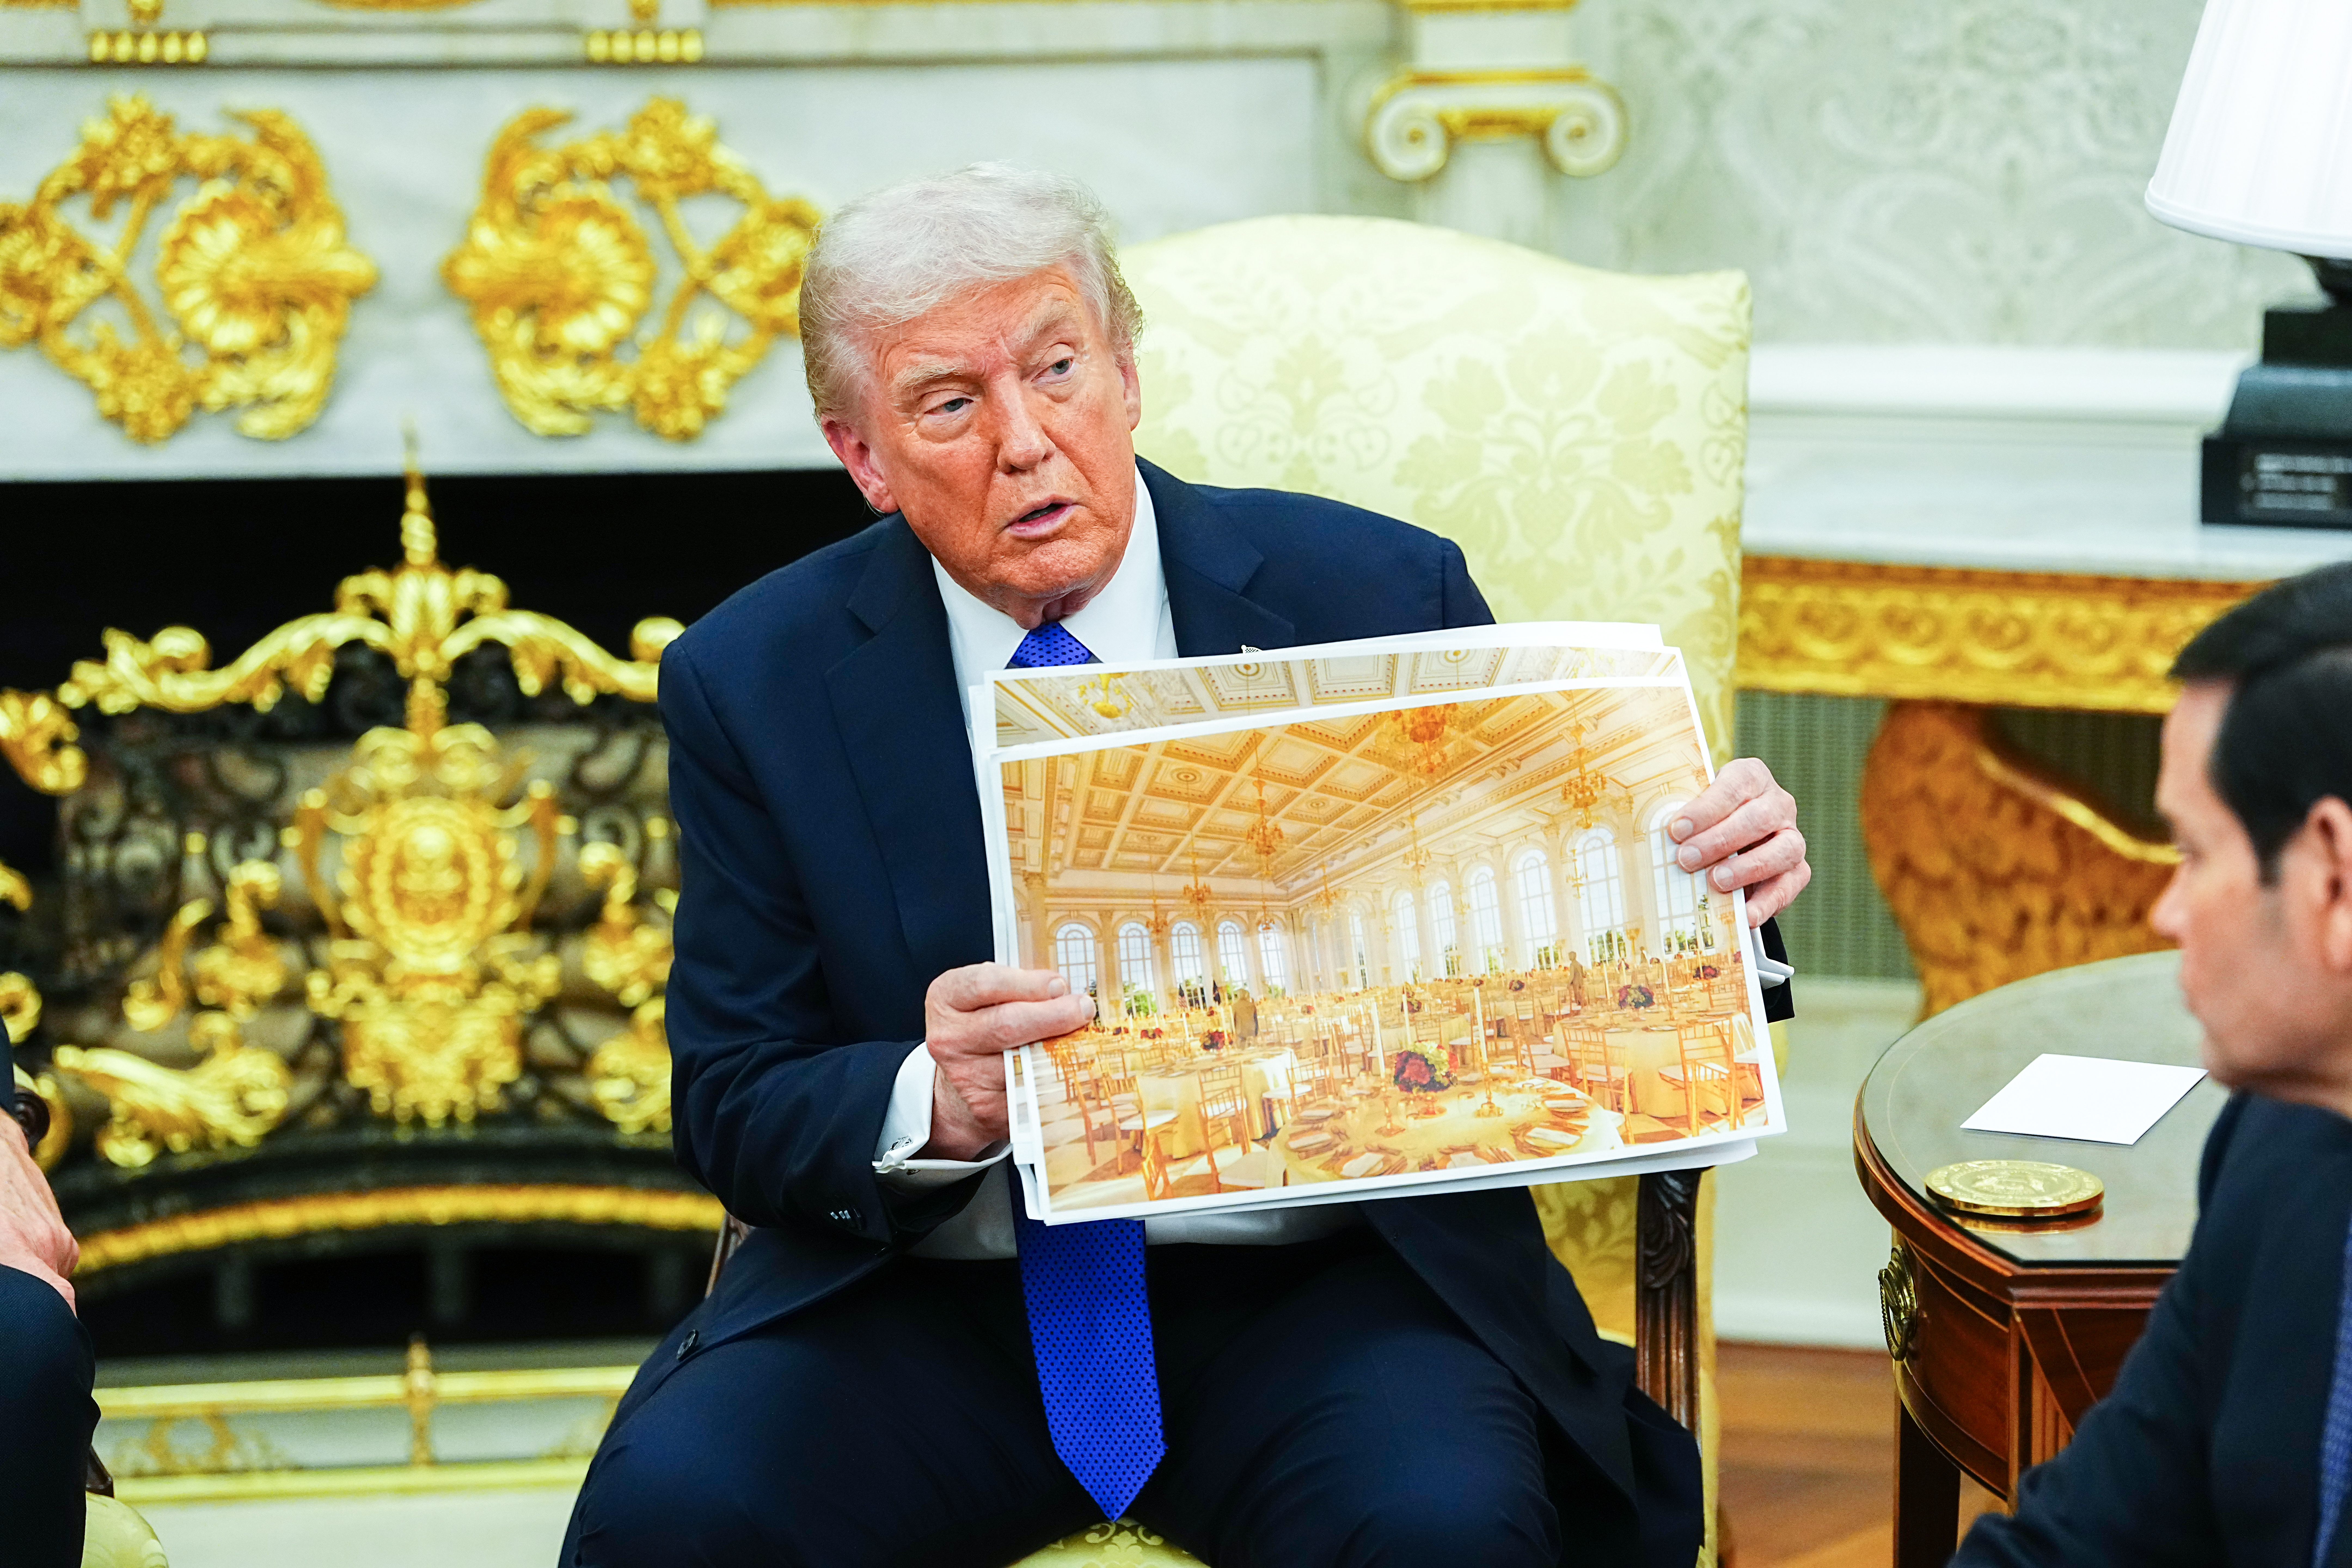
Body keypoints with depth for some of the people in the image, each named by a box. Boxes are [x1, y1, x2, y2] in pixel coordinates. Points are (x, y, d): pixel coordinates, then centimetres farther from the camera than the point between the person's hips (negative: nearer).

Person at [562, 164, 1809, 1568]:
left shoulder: (1377, 598, -1)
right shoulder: (755, 686, 2)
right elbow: (736, 1112, 0)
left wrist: (1713, 885, -18)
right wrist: (938, 1108, -22)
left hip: (1323, 1284, 0)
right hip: (929, 1307, 1)